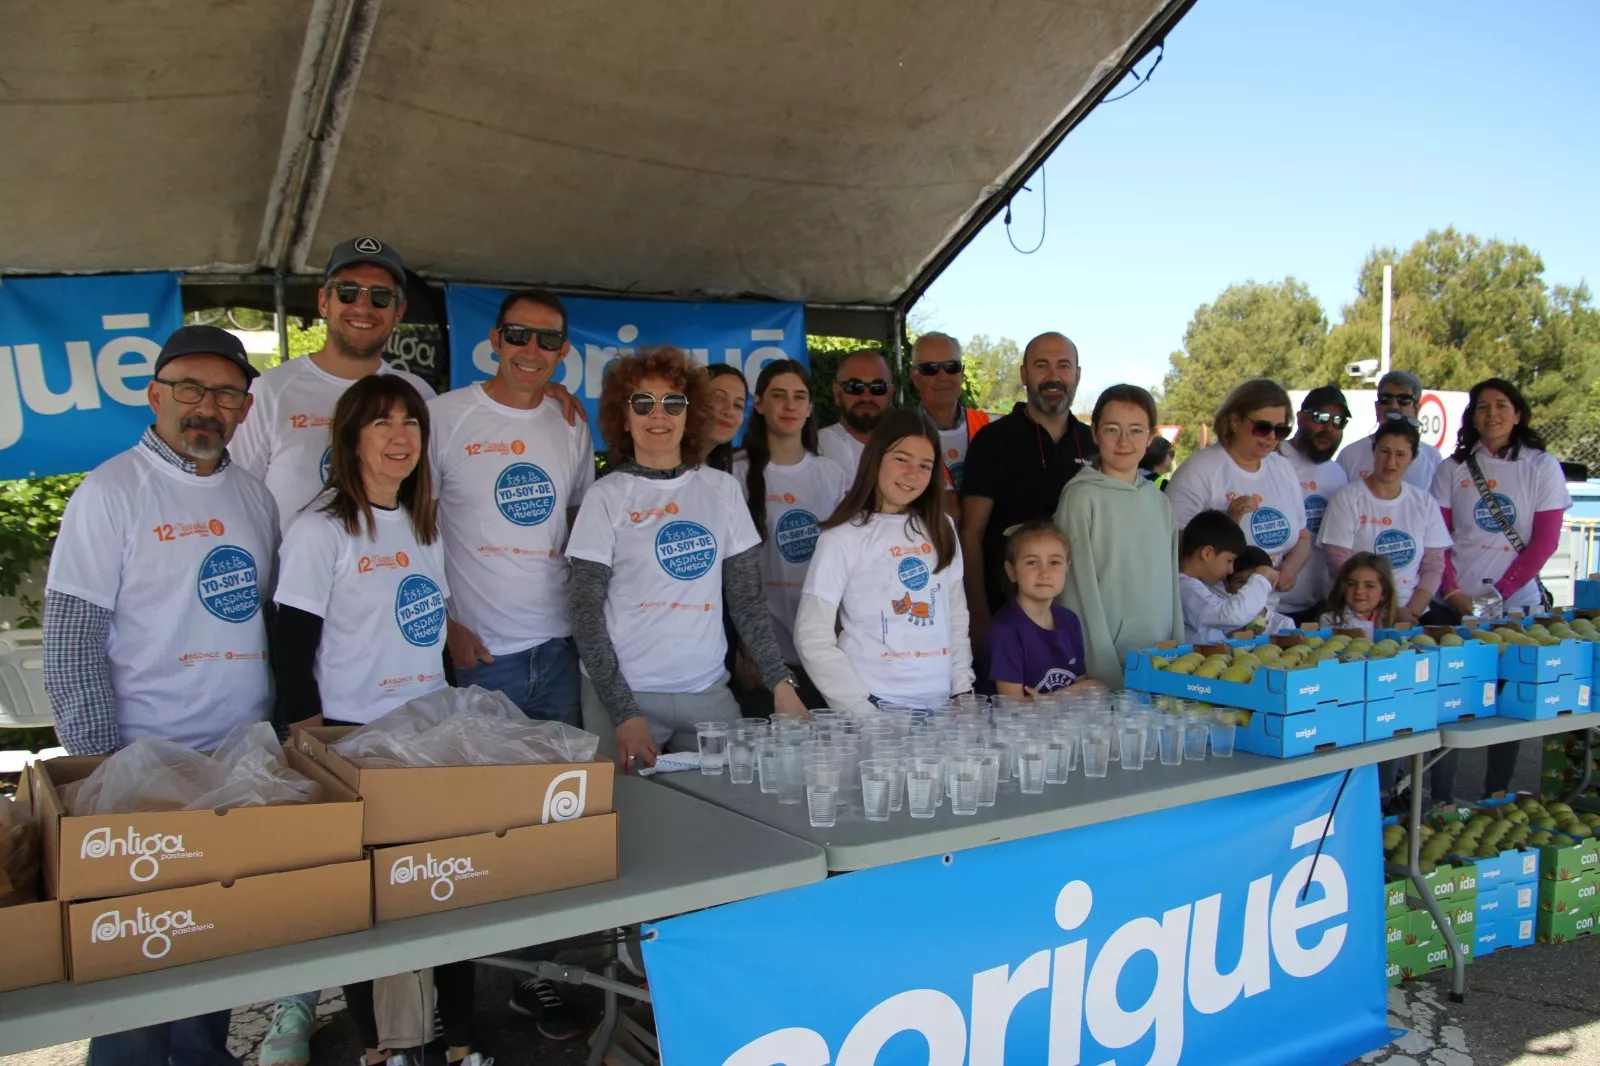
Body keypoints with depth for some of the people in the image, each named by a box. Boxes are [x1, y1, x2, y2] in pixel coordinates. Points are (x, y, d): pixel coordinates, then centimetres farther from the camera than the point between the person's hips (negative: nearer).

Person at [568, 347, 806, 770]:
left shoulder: (722, 489, 4)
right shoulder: (606, 497, -4)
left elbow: (747, 598, 7)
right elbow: (586, 612, -5)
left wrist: (781, 681, -4)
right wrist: (623, 712, -14)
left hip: (708, 691, 3)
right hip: (625, 693, -2)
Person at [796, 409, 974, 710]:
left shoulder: (940, 529, 7)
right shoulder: (843, 537, -9)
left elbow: (957, 617, 12)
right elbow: (812, 637, -10)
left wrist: (963, 690, 3)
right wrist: (860, 709, -15)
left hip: (940, 702, 5)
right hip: (875, 705, -4)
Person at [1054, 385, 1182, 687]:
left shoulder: (1160, 502, 10)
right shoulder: (1082, 498, -8)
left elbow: (1170, 585, 14)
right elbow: (1080, 588, -9)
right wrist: (1105, 673, -12)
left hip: (1160, 665, 5)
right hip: (1101, 667, -5)